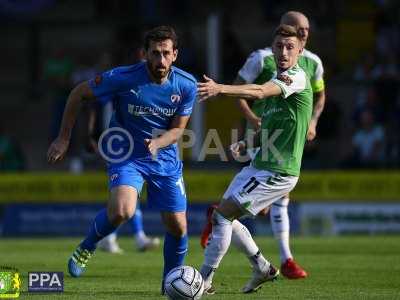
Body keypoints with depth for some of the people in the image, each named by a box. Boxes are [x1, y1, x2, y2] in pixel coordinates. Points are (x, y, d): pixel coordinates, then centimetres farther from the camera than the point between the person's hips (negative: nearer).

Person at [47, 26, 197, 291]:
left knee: (178, 227, 2)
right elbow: (79, 93, -7)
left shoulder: (187, 85, -13)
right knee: (122, 211, -29)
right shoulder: (122, 78, -22)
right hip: (126, 155, -3)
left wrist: (156, 143, -26)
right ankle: (87, 248, 1)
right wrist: (64, 138, -6)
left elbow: (177, 129, -3)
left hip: (165, 157, 3)